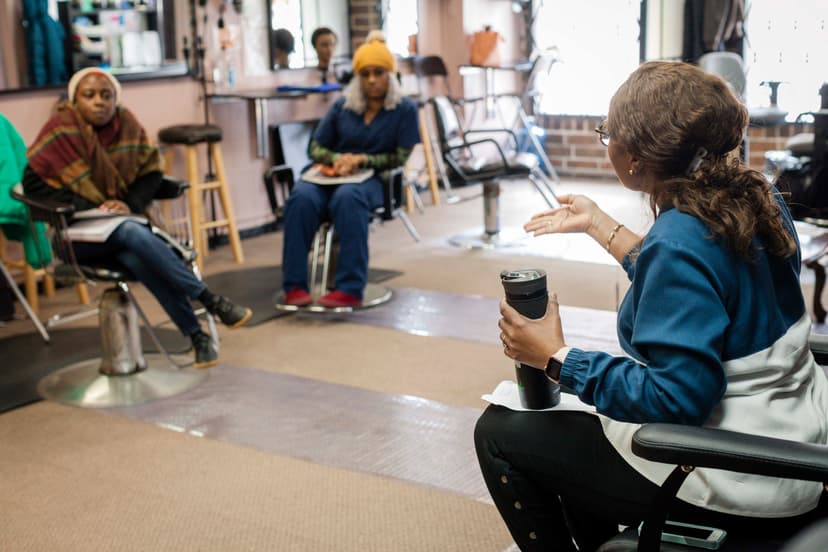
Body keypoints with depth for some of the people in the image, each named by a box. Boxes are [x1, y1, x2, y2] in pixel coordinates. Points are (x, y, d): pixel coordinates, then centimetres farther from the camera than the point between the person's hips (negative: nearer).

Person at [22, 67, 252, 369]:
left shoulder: (127, 124, 2)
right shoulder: (62, 129, -8)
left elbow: (150, 173, 9)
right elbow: (32, 182, -9)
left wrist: (130, 203, -12)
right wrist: (89, 208, -17)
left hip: (124, 219, 3)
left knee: (136, 258, -34)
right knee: (133, 234, -35)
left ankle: (196, 335, -29)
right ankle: (211, 301, -27)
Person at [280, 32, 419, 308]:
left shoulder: (404, 109, 5)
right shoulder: (342, 106, 11)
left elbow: (400, 157, 1)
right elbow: (315, 149, 13)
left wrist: (363, 159, -14)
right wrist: (337, 158, -9)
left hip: (371, 178, -3)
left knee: (347, 198, -40)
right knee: (301, 198, -32)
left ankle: (350, 288, -42)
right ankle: (294, 286, -33)